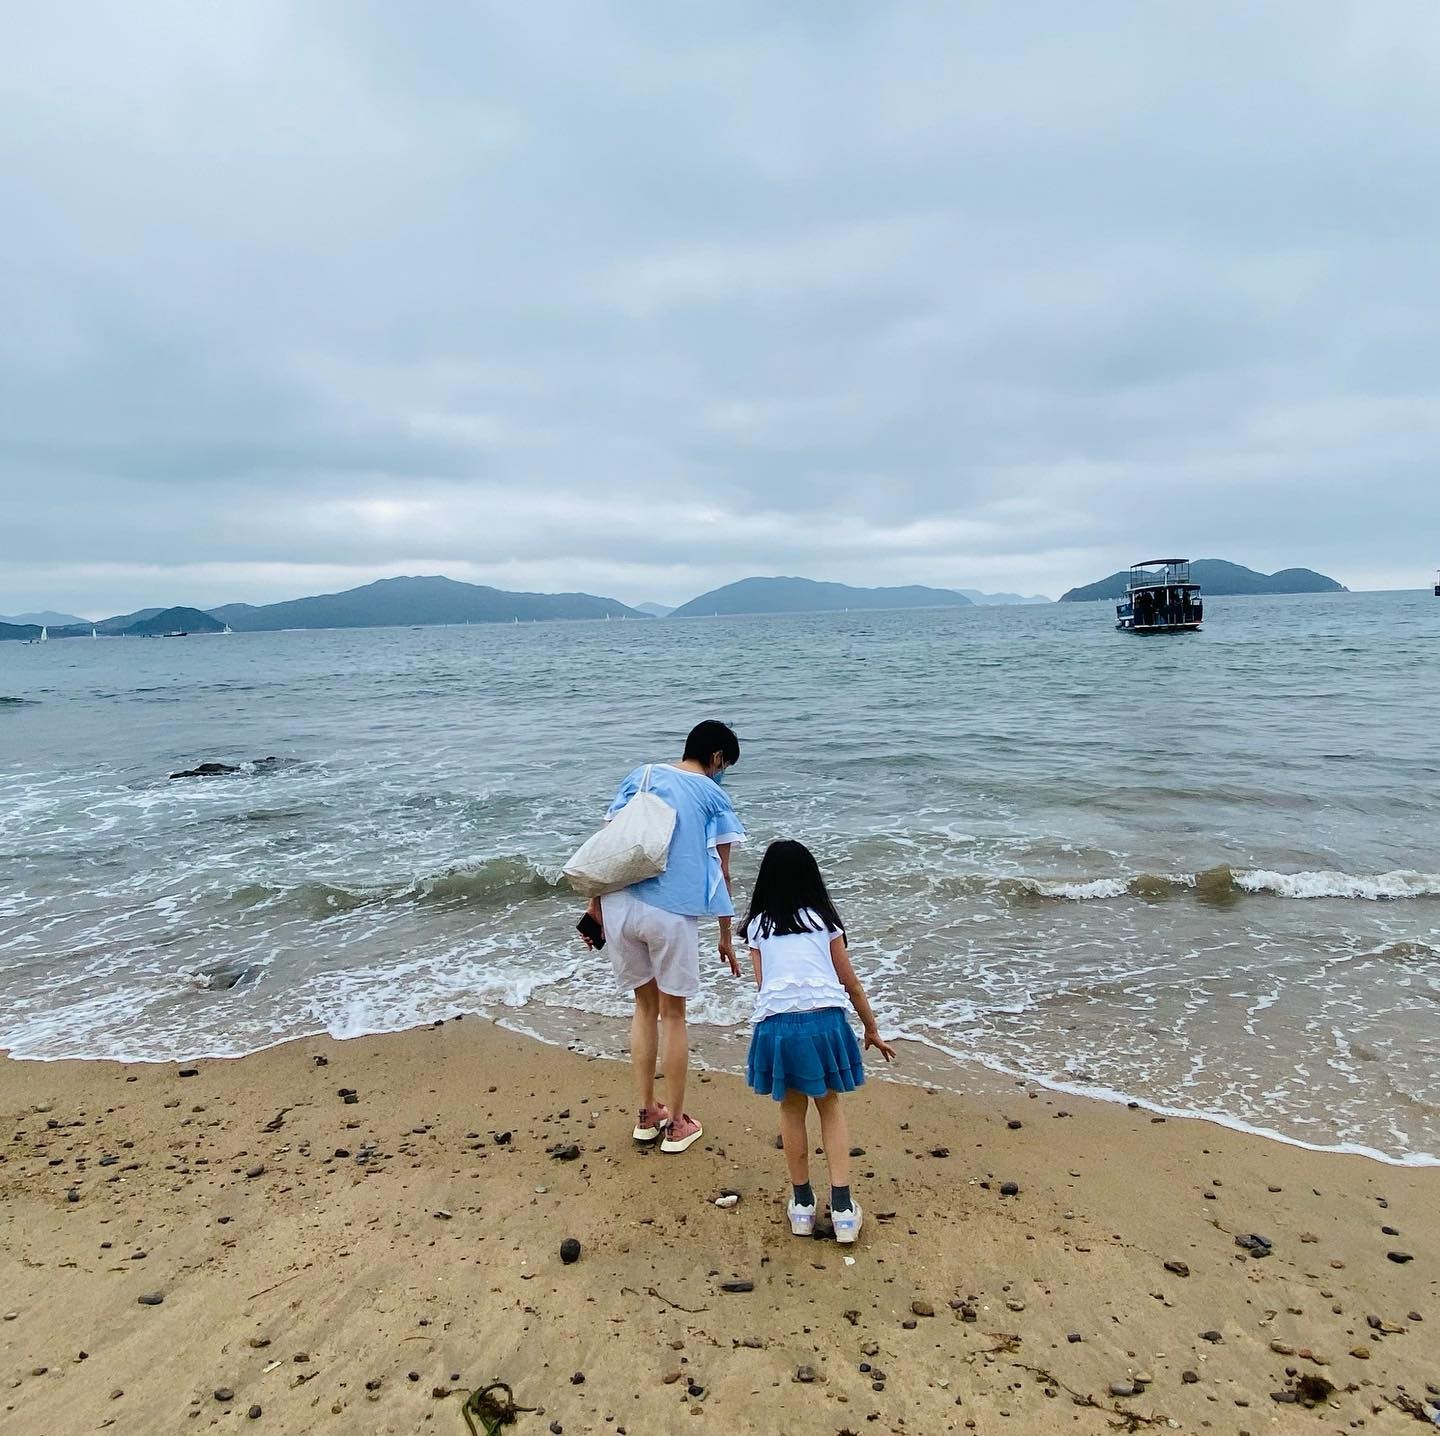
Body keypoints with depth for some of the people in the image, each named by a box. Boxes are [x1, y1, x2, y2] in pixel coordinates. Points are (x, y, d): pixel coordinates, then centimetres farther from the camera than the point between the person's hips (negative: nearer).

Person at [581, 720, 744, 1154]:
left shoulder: (641, 775, 13)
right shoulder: (713, 795, 4)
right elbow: (720, 872, 4)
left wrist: (595, 902, 11)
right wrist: (726, 935, 11)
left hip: (620, 905, 4)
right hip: (672, 912, -4)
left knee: (645, 1006, 21)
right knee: (672, 1014, 12)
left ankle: (646, 1114, 29)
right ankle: (676, 1124, 23)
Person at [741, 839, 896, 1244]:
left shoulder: (756, 926, 12)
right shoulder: (824, 920, 12)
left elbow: (762, 984, 9)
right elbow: (850, 983, 14)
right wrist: (872, 1030, 26)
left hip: (777, 1024, 0)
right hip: (825, 1020, 1)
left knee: (792, 1109, 20)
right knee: (830, 1106, 20)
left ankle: (802, 1204, 29)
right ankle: (842, 1207, 15)